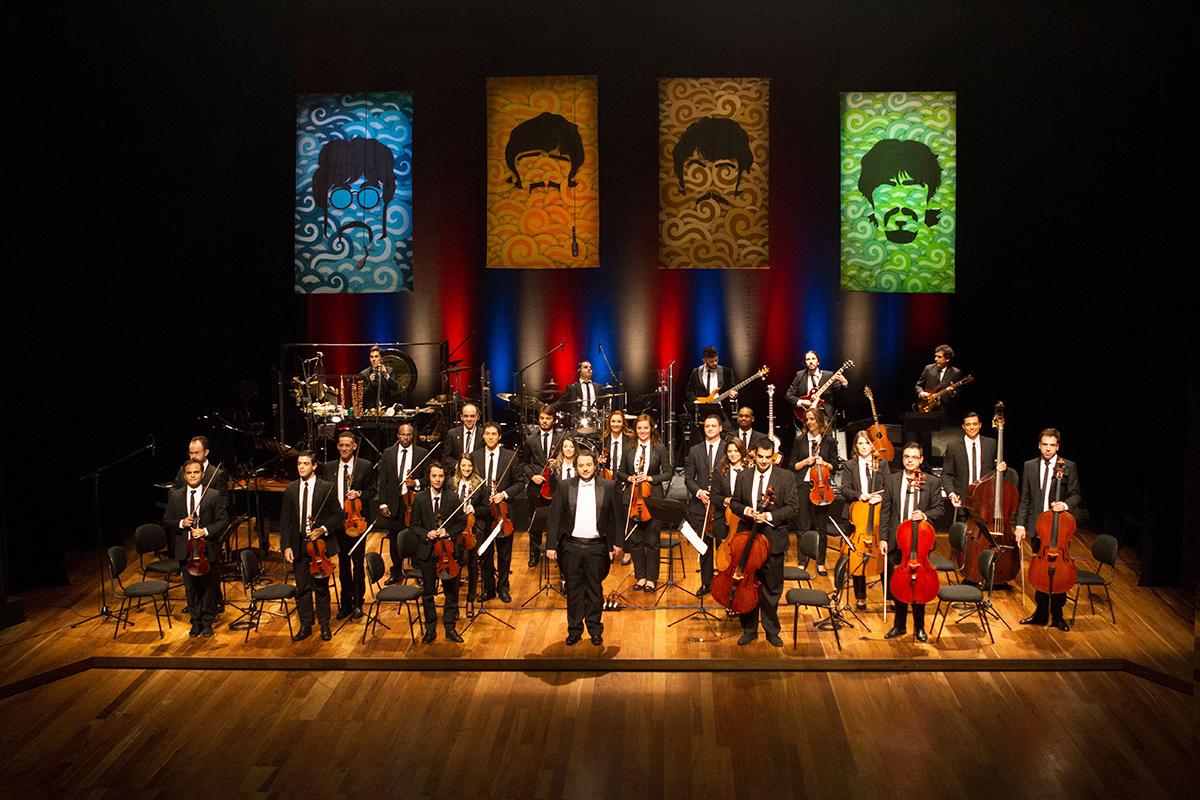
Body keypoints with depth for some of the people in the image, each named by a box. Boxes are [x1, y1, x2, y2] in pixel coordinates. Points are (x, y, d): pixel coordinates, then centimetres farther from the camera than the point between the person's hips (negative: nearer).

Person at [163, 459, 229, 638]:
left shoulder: (214, 496, -4)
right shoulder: (175, 496, 3)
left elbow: (223, 521, -4)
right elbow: (166, 522, 7)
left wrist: (206, 531, -17)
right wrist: (181, 523, -13)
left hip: (208, 549, -2)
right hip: (186, 550, 2)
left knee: (209, 587, 8)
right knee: (191, 588, 11)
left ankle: (207, 622, 21)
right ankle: (196, 621, 24)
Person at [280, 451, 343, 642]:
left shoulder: (327, 488, -4)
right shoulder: (290, 489, 5)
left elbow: (338, 515, -1)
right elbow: (285, 521, 6)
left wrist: (323, 530, -16)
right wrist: (286, 546, -2)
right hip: (298, 545, 3)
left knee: (321, 587, 6)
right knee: (302, 588, 7)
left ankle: (325, 626, 18)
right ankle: (305, 626, 18)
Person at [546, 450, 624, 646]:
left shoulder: (608, 487, 0)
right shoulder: (565, 487, 0)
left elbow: (617, 517, 5)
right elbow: (554, 517, 1)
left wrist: (617, 543, 1)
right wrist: (551, 545, -4)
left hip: (597, 546, 0)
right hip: (571, 546, 0)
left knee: (595, 590, 9)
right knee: (573, 590, 8)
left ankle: (595, 630, 21)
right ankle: (574, 630, 19)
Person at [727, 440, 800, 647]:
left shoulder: (786, 477, -2)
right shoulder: (743, 476, 6)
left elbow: (793, 507, -6)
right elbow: (734, 502, 13)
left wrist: (770, 516, -18)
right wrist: (744, 510, -9)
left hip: (773, 541, -2)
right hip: (747, 537, 2)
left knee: (772, 589, 6)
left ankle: (771, 630, 20)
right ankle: (749, 629, 22)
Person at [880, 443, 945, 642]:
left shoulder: (932, 482, 0)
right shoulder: (892, 480, 4)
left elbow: (939, 508, 3)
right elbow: (886, 511, 4)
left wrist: (925, 515, -18)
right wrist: (884, 538, -1)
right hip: (896, 541, 2)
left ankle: (919, 627, 19)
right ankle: (899, 625, 23)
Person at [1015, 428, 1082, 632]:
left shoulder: (1069, 467, -3)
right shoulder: (1029, 466, 6)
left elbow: (1076, 495, -2)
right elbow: (1025, 499, 8)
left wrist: (1065, 504, -23)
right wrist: (1020, 524, 2)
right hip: (1037, 527, 3)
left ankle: (1057, 615, 16)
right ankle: (1041, 612, 24)